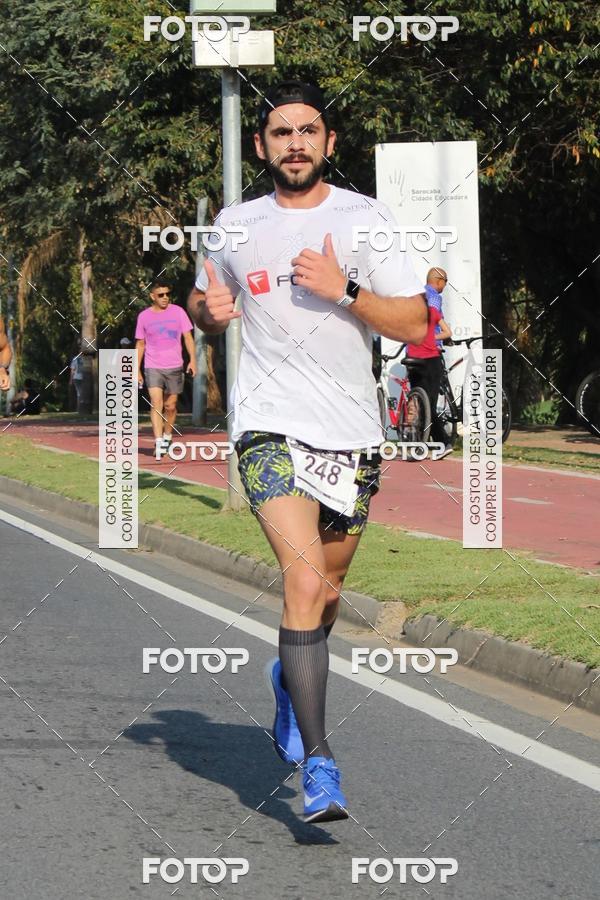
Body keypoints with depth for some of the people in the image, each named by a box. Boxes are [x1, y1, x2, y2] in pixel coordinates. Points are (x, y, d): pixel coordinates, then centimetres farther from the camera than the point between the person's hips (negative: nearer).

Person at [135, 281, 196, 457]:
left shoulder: (178, 312, 3)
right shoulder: (144, 317, 4)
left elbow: (188, 337, 5)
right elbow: (140, 344, 12)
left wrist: (192, 360, -7)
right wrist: (137, 370, 9)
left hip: (174, 367, 1)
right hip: (153, 368, -1)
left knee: (170, 406, 8)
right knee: (156, 404, -16)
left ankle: (167, 436, 29)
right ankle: (158, 442, -24)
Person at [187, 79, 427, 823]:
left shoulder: (364, 219, 0)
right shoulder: (236, 225, 6)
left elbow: (414, 323, -3)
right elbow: (205, 308, 20)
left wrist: (343, 290, -18)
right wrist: (209, 311, -3)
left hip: (351, 430, 2)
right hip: (269, 424, -2)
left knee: (326, 587, 15)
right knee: (303, 578, -19)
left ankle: (290, 677, 49)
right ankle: (318, 765, -21)